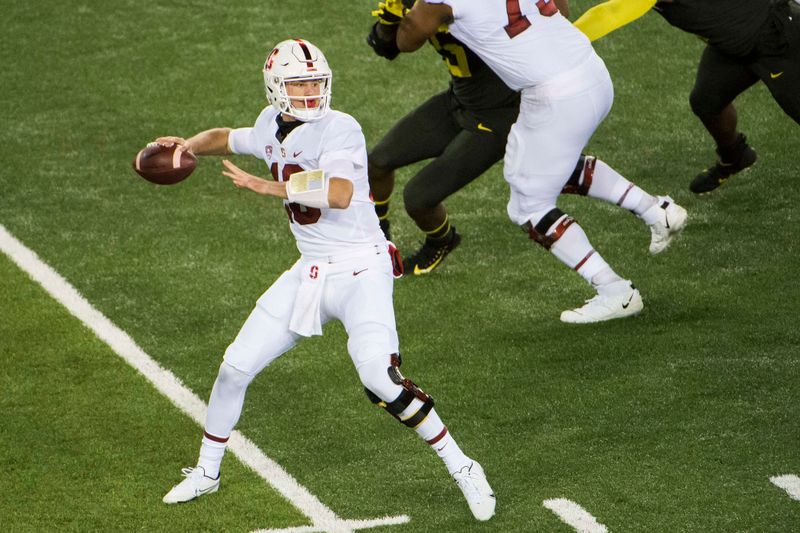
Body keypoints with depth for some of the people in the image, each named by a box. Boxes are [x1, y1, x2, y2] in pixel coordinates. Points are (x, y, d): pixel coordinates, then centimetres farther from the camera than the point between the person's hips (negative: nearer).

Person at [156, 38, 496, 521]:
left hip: (361, 273, -7)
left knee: (380, 378, -24)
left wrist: (269, 187, -29)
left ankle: (463, 468, -9)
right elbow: (229, 139, 31)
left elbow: (340, 194, -34)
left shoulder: (339, 129, -16)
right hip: (309, 276, 7)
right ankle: (206, 472, 29)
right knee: (235, 368, 7)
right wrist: (191, 145, 10)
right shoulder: (272, 127, 8)